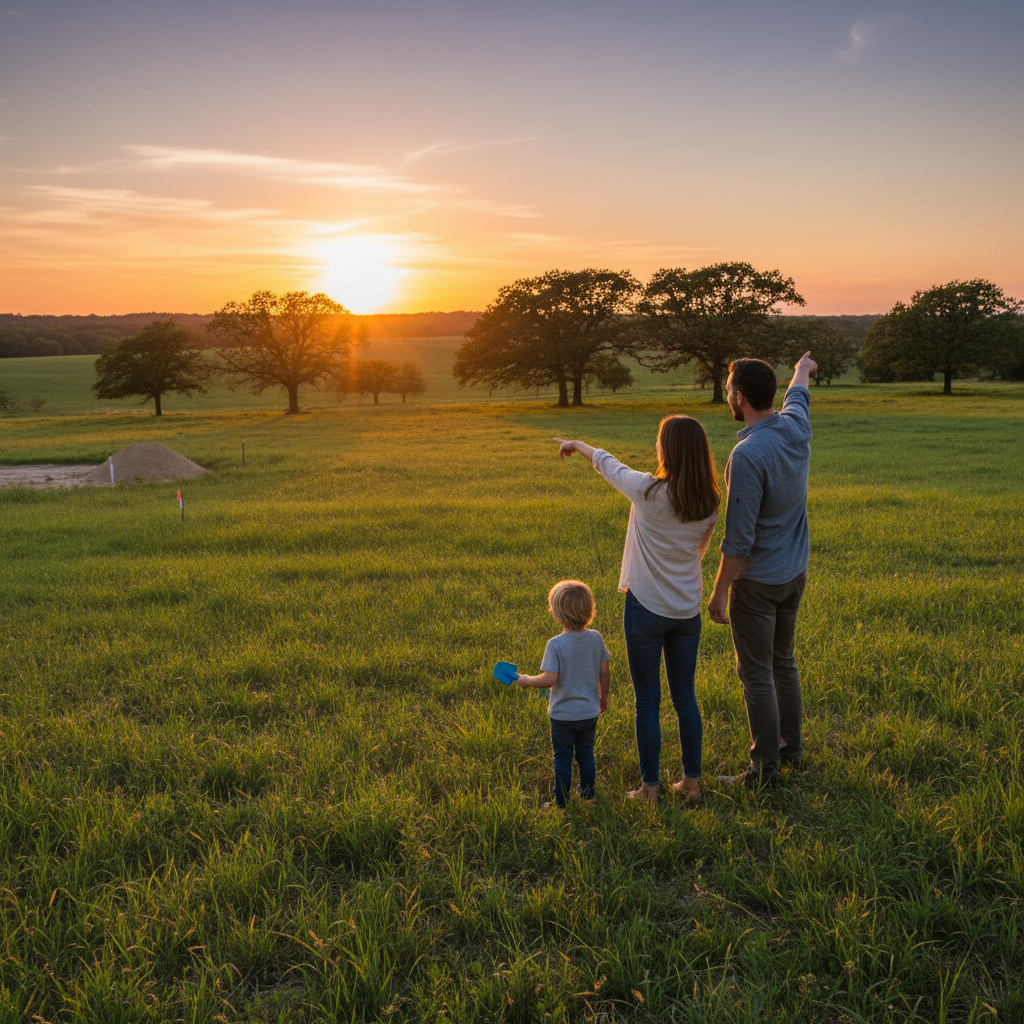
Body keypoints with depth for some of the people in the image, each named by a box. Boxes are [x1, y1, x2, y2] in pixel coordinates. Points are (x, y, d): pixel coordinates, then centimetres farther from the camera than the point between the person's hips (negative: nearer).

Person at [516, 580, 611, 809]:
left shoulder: (556, 644, -22)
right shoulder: (596, 638, -8)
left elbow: (549, 679, -25)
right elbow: (604, 672, 0)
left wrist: (526, 680, -8)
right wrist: (603, 696, 16)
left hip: (563, 715, -4)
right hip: (590, 712, 4)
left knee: (563, 758, 11)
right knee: (586, 754, 21)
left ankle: (561, 803, 21)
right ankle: (588, 794, 33)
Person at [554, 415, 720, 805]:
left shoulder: (648, 492, -19)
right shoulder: (710, 502, -6)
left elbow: (607, 463, -1)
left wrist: (576, 445, 18)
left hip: (646, 608, -4)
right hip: (687, 609, 4)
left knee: (647, 700, 7)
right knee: (685, 696, 16)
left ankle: (650, 788, 17)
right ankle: (691, 781, 24)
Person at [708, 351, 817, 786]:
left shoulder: (747, 455, -26)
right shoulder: (796, 428, -3)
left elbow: (739, 537, -24)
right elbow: (797, 397, 25)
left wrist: (719, 591, -15)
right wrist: (802, 371, 47)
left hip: (757, 582, -8)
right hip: (795, 573, 8)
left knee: (756, 673, 2)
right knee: (783, 661, 21)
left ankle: (766, 766, 11)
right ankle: (791, 747, 33)